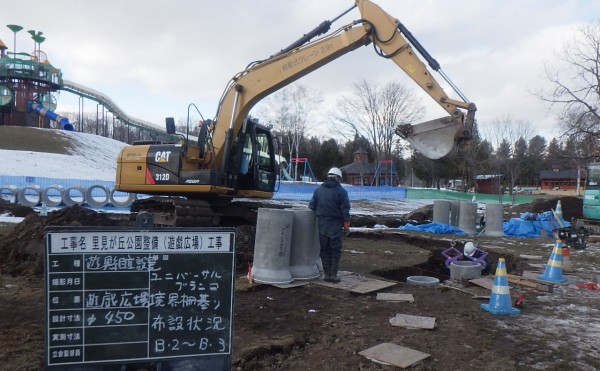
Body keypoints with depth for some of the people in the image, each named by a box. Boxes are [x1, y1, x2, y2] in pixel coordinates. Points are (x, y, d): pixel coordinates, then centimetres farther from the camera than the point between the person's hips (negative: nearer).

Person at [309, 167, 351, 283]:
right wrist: (346, 225, -1)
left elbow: (311, 207, 7)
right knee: (335, 250, 4)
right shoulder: (341, 191, -7)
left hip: (322, 224, 4)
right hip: (336, 225, -4)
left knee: (324, 249, 11)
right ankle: (333, 275, 5)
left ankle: (327, 274, 15)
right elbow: (345, 210, -8)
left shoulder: (318, 190, 6)